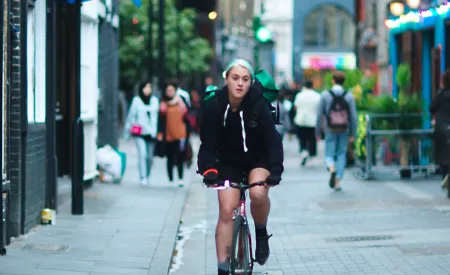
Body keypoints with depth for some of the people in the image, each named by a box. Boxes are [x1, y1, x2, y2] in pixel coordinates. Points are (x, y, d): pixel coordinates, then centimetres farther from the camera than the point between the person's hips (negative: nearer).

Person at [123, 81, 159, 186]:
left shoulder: (155, 100, 10)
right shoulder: (136, 100, 4)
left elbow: (157, 116, 12)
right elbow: (131, 115, 10)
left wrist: (155, 131, 6)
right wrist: (127, 131, 12)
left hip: (151, 133, 2)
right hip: (139, 133, -2)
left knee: (150, 156, 5)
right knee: (142, 154, -16)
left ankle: (147, 176, 23)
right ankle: (143, 178, -18)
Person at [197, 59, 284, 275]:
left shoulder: (258, 105, -20)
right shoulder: (214, 107, -18)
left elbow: (273, 140, -24)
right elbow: (208, 144, -19)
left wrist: (276, 170, -38)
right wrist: (209, 169, -37)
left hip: (257, 160, -1)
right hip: (228, 163, 1)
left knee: (258, 193, -30)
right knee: (227, 211, -9)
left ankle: (261, 233, 0)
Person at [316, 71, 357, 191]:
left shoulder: (325, 95, -4)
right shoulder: (349, 96, -2)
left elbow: (319, 115, -3)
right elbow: (353, 117, -4)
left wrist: (318, 132, 3)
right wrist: (353, 134, 2)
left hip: (330, 130, -1)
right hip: (344, 131, 1)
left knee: (329, 155, 7)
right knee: (341, 155, 12)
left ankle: (332, 168, -25)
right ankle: (338, 181, 7)